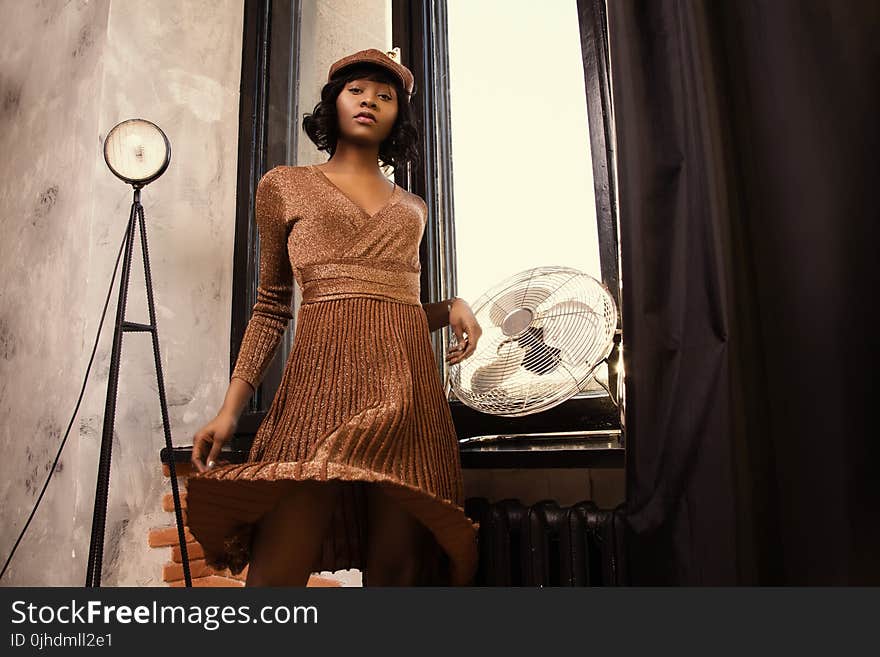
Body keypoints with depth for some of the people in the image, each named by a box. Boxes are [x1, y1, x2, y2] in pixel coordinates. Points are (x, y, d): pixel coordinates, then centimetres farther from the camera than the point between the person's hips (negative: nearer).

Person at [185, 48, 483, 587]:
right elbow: (272, 307, 11)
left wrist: (451, 306, 5)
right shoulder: (286, 187, 14)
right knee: (277, 571, -12)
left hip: (409, 386, 3)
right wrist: (231, 407, 2)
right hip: (323, 377, -2)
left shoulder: (413, 208, 22)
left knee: (395, 569, 0)